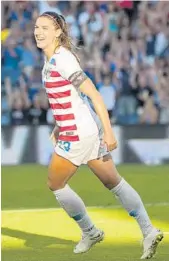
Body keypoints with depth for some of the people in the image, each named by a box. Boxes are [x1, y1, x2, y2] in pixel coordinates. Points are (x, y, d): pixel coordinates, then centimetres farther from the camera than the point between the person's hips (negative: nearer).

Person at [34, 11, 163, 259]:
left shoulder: (61, 59, -18)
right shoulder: (52, 59, 10)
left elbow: (94, 95, -21)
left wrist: (108, 132, -22)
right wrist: (60, 126, 22)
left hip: (77, 134, -9)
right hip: (88, 130, 9)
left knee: (55, 184, 9)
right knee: (114, 183, 12)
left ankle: (90, 232, 20)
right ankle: (148, 231, 11)